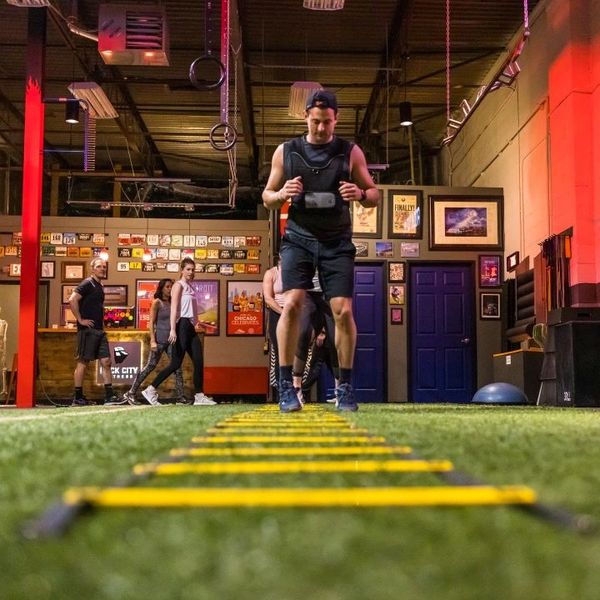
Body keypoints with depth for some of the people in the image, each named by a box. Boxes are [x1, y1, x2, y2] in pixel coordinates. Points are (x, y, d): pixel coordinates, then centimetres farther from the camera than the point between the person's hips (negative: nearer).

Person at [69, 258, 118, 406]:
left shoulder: (100, 286, 18)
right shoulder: (87, 284, -8)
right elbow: (72, 300, -21)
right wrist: (80, 320, -18)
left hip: (99, 331, 9)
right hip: (87, 329, -9)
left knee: (106, 362, 4)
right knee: (83, 362, -3)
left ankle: (109, 396, 5)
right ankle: (78, 398, 3)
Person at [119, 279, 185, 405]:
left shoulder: (172, 303, 13)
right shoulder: (157, 302, -3)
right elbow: (151, 322, -7)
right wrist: (152, 340, -14)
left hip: (171, 340, 6)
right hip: (160, 340, -6)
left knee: (178, 368, -3)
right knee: (150, 366, -3)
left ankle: (180, 397, -2)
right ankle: (130, 393, 7)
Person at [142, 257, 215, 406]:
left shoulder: (189, 286, 20)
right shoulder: (179, 285, -4)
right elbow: (174, 308, -13)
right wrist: (173, 329, -21)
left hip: (191, 327, 9)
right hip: (182, 325, -9)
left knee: (199, 361, 1)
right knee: (176, 363, -9)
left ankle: (199, 396, 2)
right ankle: (151, 390, -3)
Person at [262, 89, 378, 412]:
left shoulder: (350, 152, 4)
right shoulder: (286, 151, 5)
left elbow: (374, 194, 9)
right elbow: (267, 198, 11)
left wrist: (360, 194, -15)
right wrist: (282, 194, -13)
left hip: (337, 242, 0)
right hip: (298, 239, 0)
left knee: (343, 310, -7)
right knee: (292, 303, -17)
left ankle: (345, 387, 8)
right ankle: (286, 385, -10)